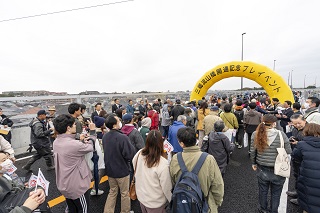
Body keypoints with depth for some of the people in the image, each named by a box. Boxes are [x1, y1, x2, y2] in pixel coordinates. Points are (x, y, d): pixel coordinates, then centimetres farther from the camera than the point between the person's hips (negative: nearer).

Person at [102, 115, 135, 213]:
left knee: (112, 192, 24)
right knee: (124, 194, 17)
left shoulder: (104, 137, -6)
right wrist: (131, 146, -10)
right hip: (122, 171, -5)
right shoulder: (123, 137, -30)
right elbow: (130, 154, -25)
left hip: (110, 170, 6)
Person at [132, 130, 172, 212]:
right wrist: (171, 200, -4)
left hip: (141, 196, 5)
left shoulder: (139, 154, -18)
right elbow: (166, 187, -22)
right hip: (155, 202, -4)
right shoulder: (163, 163, -33)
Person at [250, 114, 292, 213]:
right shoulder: (281, 134, -17)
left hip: (262, 169, 2)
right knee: (276, 194, 21)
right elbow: (289, 152, -11)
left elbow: (253, 151, -5)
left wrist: (253, 163, 10)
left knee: (263, 191, 24)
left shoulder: (256, 134, -13)